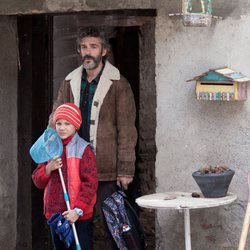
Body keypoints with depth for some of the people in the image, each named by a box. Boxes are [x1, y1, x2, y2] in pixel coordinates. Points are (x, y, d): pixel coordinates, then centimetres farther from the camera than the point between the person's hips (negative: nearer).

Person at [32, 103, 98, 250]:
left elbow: (90, 183, -12)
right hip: (55, 213, 6)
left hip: (79, 216, -6)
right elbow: (38, 181, 9)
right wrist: (48, 169, -12)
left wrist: (78, 210, -19)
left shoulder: (84, 149, -8)